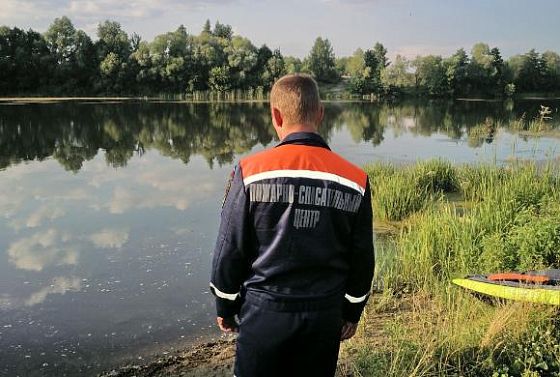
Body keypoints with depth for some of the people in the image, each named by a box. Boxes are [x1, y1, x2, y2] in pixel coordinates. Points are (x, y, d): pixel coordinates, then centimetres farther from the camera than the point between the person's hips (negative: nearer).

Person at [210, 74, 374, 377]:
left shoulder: (251, 171, -12)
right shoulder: (355, 180, -5)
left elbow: (229, 249, -7)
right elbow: (362, 258, 3)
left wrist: (225, 306, 8)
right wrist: (352, 312, 17)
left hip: (264, 311, -2)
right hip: (325, 315, 2)